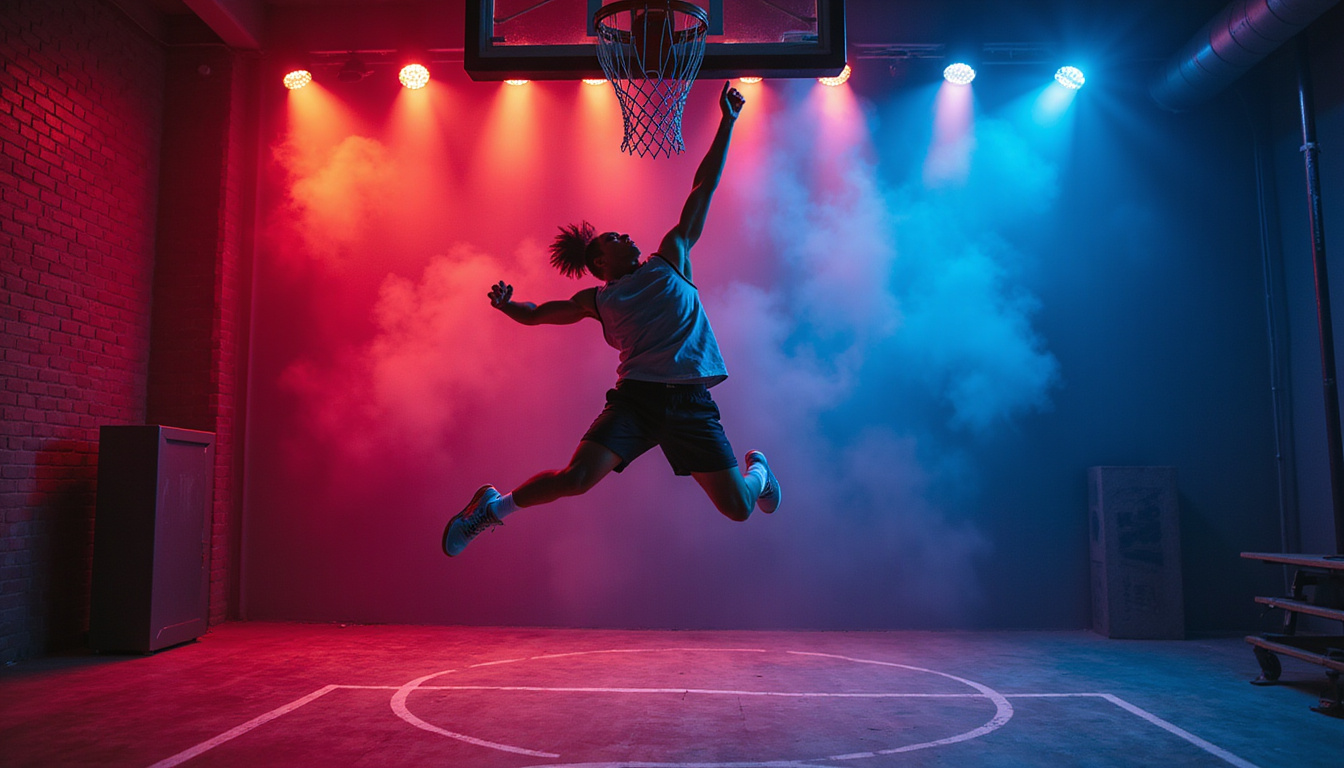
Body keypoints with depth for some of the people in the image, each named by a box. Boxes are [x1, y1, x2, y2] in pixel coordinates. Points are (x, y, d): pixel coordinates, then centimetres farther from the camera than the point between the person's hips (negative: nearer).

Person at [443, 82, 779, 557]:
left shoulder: (670, 260, 15)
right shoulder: (597, 301, 13)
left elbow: (703, 188, 15)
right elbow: (534, 314, 24)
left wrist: (727, 121, 17)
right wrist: (505, 305, 1)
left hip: (692, 405, 1)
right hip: (636, 397, -1)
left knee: (738, 508, -1)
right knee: (577, 477, -20)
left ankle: (757, 468, 38)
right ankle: (494, 506, 8)